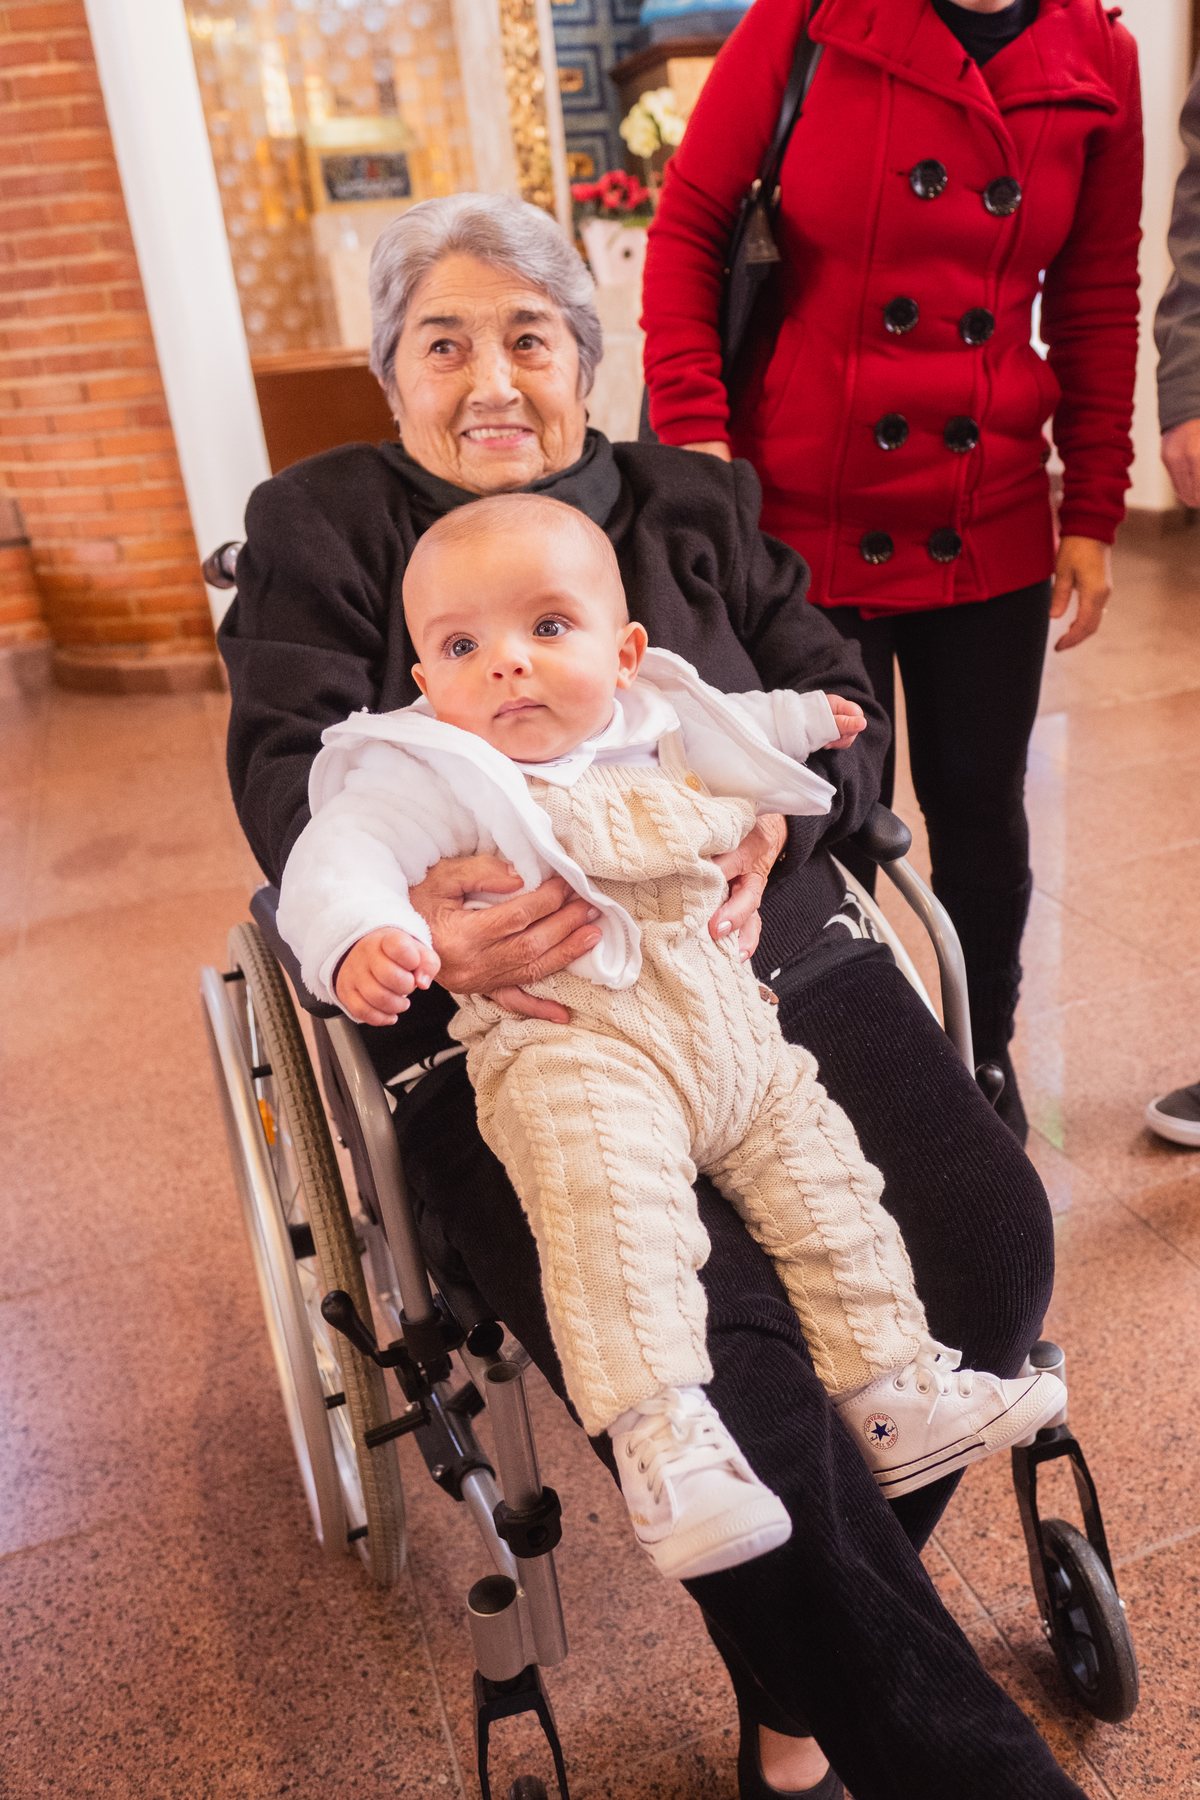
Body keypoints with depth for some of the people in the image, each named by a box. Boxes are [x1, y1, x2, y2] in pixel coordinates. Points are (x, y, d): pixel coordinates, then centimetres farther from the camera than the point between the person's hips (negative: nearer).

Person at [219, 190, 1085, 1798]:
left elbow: (837, 699, 16)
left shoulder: (700, 504, 23)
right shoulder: (318, 529, 15)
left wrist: (771, 822, -9)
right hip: (514, 1022, -3)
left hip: (770, 968, 4)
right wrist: (409, 907, -23)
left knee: (985, 1239, -18)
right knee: (712, 1350, -28)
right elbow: (290, 762, 0)